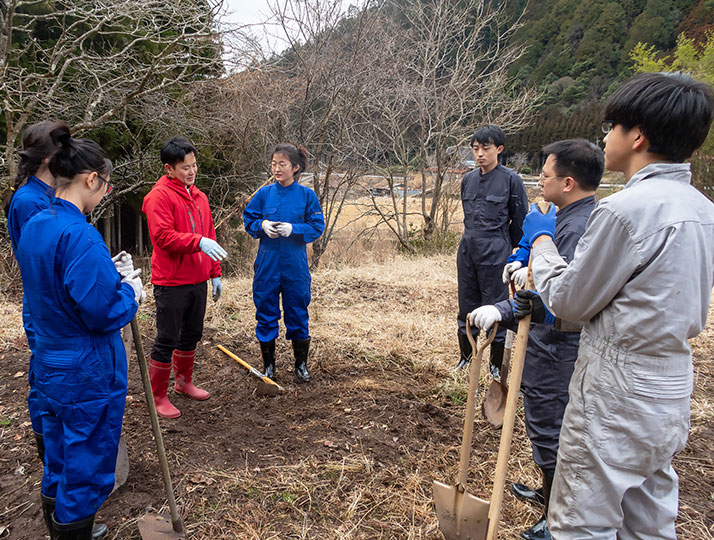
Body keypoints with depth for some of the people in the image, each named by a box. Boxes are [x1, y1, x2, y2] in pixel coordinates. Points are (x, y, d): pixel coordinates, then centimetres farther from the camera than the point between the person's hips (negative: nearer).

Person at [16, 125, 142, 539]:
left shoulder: (34, 227, 3)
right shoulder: (80, 236, -26)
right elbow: (102, 313, -27)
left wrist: (108, 275, 8)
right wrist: (130, 291, -9)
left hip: (50, 365, 9)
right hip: (88, 373, -9)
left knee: (59, 462, 26)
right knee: (87, 471, 9)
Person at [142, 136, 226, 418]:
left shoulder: (198, 196, 13)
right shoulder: (159, 196, -11)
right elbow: (163, 236, -21)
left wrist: (214, 273, 15)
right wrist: (198, 242, -32)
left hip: (198, 281, 8)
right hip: (171, 283, -7)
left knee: (191, 335, 19)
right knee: (167, 340, 1)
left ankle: (184, 382, 37)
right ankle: (158, 397, 16)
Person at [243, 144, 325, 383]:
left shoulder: (307, 195, -3)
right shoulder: (264, 193, 1)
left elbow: (317, 226, -3)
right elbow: (248, 219, 8)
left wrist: (293, 229, -18)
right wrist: (262, 226, -13)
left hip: (296, 266, -1)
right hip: (267, 264, 1)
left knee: (298, 314, 8)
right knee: (266, 314, 9)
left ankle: (301, 364, 26)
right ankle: (268, 364, 26)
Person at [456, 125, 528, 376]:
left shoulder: (510, 180, -8)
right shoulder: (468, 179, 8)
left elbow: (520, 222, -2)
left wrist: (505, 249, 5)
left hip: (495, 254, -5)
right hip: (467, 251, 5)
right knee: (466, 306, 14)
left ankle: (497, 364, 18)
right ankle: (466, 355, 31)